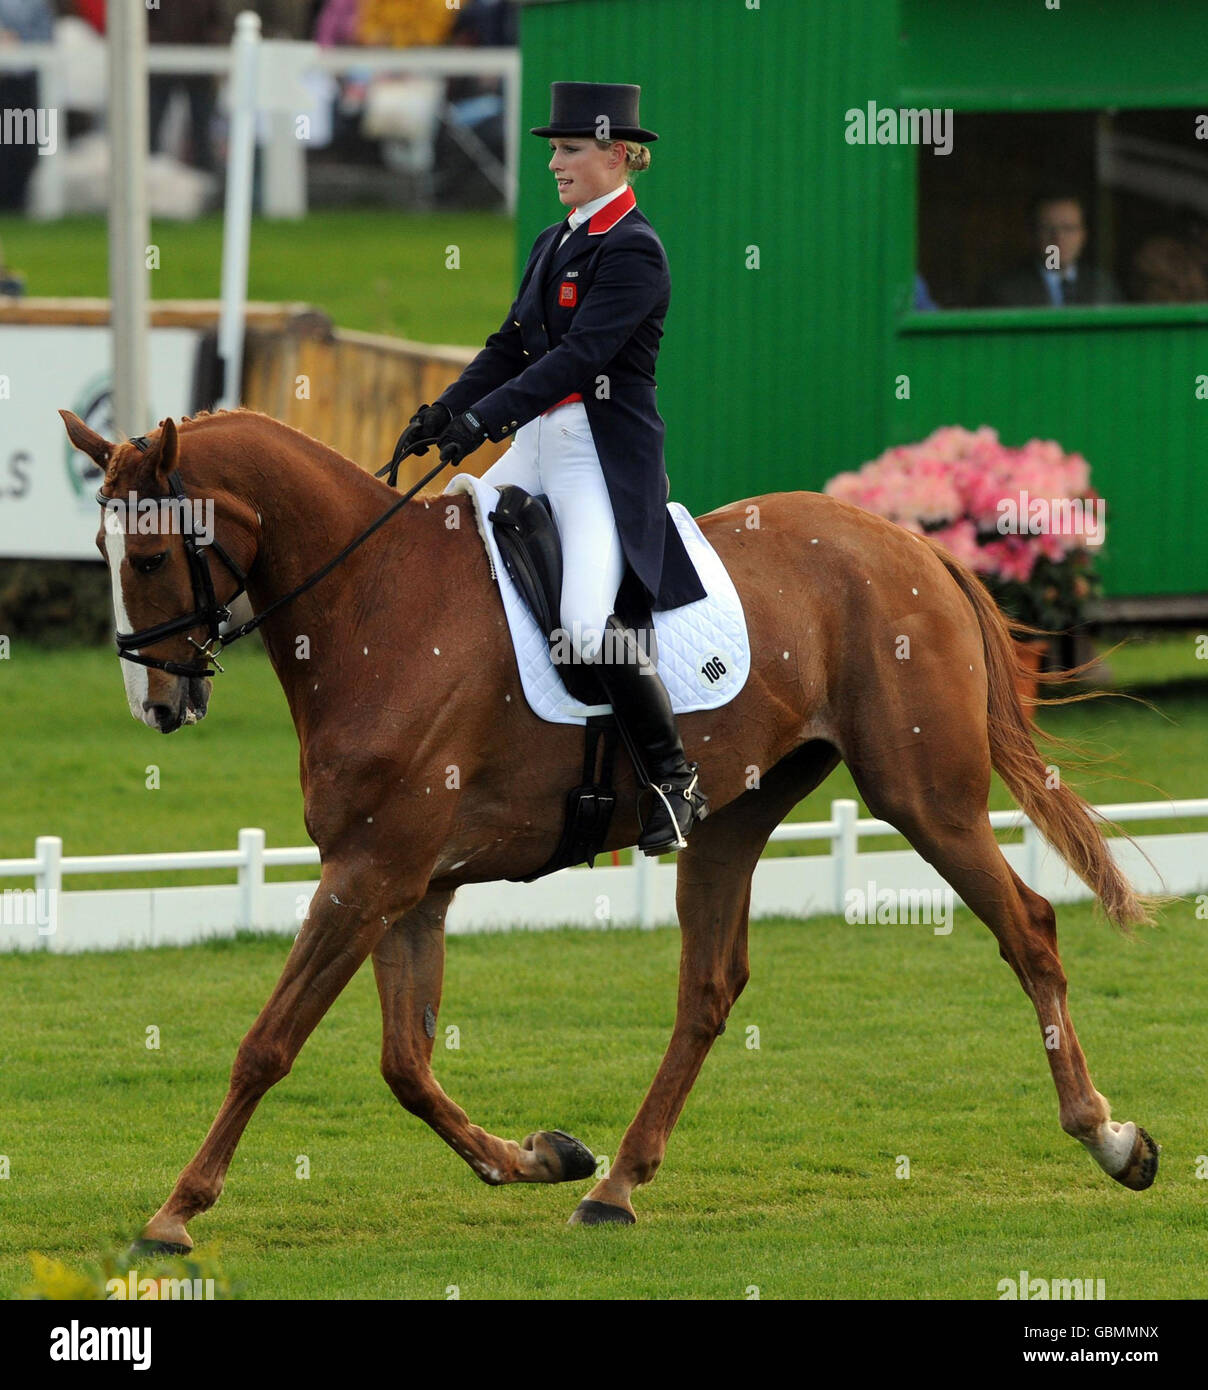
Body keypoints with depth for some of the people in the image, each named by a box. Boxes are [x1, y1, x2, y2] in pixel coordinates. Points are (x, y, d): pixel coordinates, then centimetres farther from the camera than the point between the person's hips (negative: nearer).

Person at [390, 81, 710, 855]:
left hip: (607, 458, -9)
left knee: (589, 622, -25)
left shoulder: (634, 252, -11)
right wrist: (444, 412, 2)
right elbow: (512, 347, 16)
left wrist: (485, 418, -25)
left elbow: (578, 355, -20)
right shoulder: (554, 245, 16)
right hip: (538, 445, 9)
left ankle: (677, 780, -12)